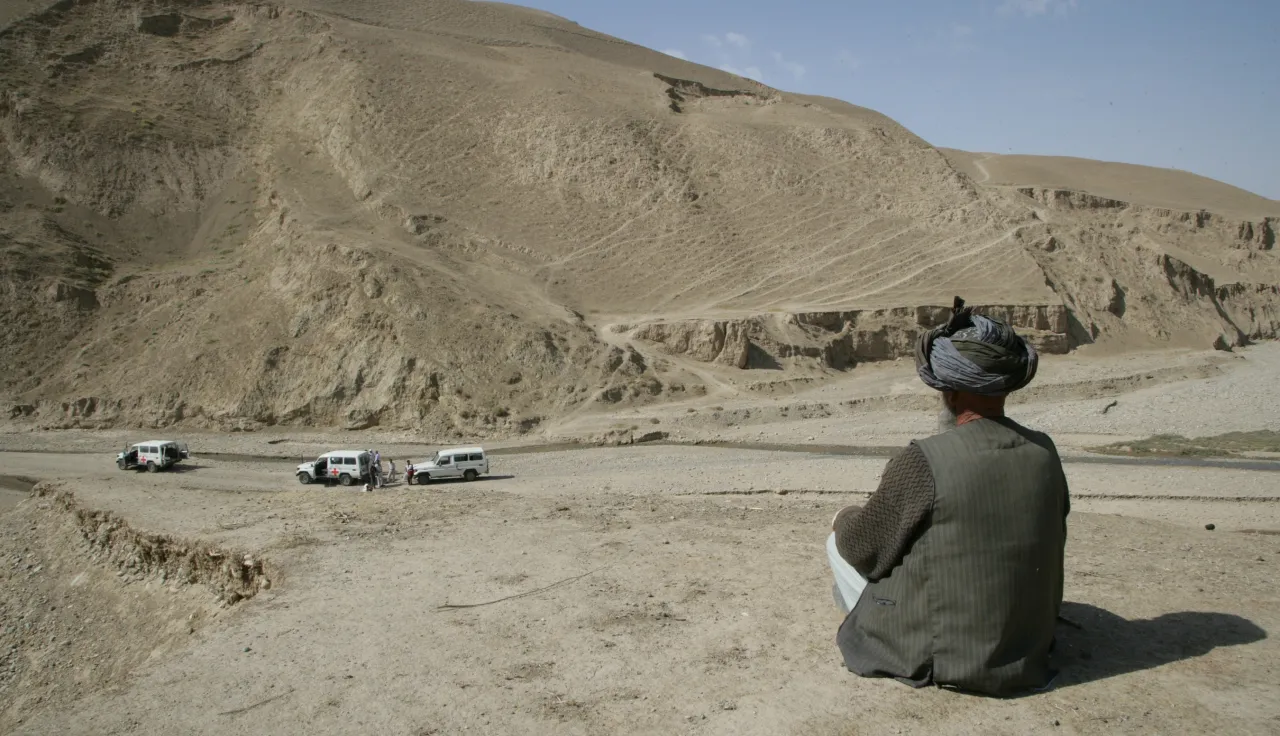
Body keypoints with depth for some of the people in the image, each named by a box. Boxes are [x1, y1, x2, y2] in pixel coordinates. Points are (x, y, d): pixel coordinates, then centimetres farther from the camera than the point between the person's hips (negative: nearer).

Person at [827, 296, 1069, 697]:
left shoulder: (921, 462, -25)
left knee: (842, 542, 12)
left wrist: (844, 519, 11)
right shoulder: (1045, 452, -8)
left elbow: (864, 548, -12)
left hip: (938, 659, -6)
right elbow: (1053, 541, 9)